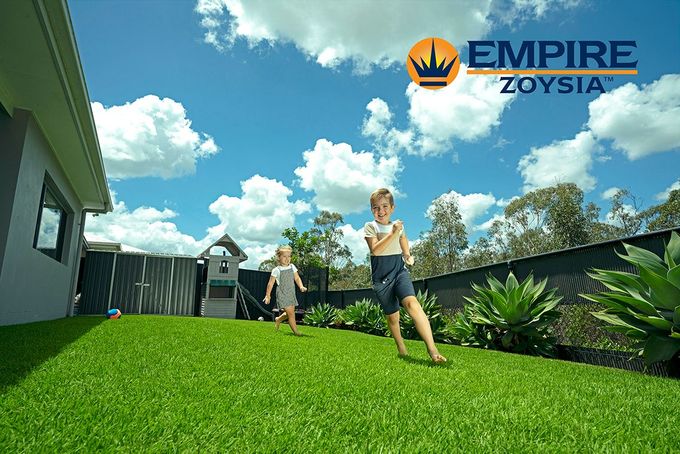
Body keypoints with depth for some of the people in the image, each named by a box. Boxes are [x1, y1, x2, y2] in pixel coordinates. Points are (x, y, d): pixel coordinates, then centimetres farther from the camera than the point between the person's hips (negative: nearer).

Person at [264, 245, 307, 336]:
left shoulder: (292, 267, 6)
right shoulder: (276, 270, -9)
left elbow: (297, 278, 8)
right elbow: (270, 283, -4)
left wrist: (301, 286, -10)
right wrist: (268, 296, -3)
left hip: (291, 294, 6)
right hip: (282, 294, -6)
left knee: (290, 312, 13)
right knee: (291, 313, -10)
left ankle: (278, 320, 39)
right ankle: (296, 331, -1)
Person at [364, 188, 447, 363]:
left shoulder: (398, 225, 9)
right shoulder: (370, 226, -2)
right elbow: (375, 250, -17)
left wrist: (408, 255, 13)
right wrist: (392, 234, -25)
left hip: (399, 271, 1)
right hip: (381, 277, -1)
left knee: (412, 303, -24)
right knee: (392, 316, 7)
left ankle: (432, 349, -33)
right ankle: (401, 348, 31)